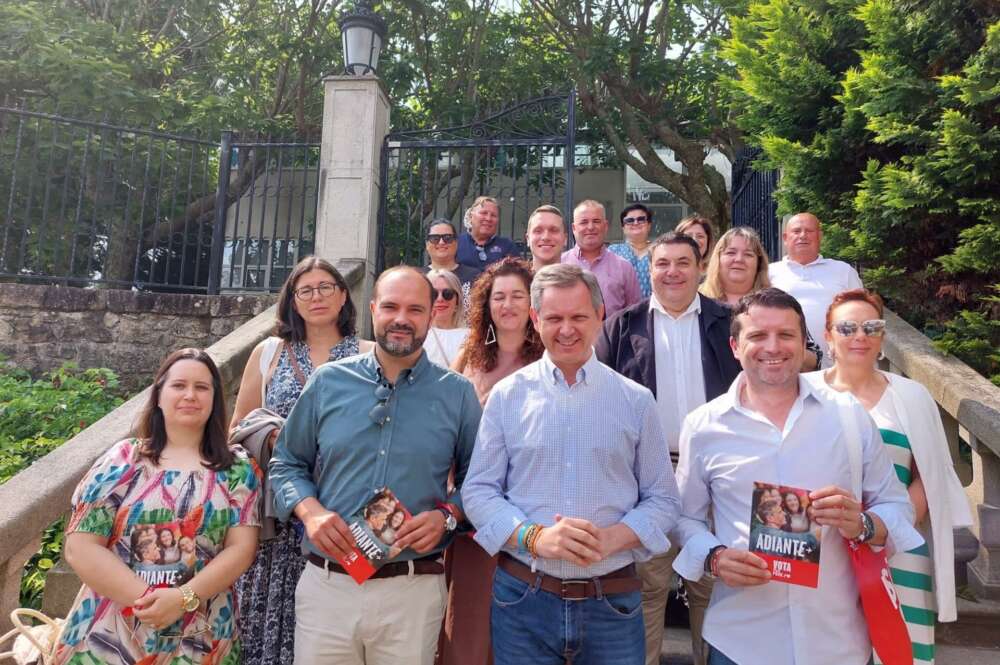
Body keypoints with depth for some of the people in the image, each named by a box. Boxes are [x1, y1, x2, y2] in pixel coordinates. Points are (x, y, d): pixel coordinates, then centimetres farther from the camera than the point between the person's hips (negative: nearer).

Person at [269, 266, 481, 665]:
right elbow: (287, 463, 9)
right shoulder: (327, 382, 2)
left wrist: (447, 515, -12)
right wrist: (309, 510, -9)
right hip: (327, 584, 1)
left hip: (415, 589, 0)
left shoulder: (457, 394, 0)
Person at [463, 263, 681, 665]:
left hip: (613, 602, 1)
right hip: (522, 599, 0)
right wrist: (534, 537, -15)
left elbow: (662, 499, 4)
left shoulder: (635, 401, 2)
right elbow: (478, 491, 0)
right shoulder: (506, 395, 1)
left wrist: (612, 538, -13)